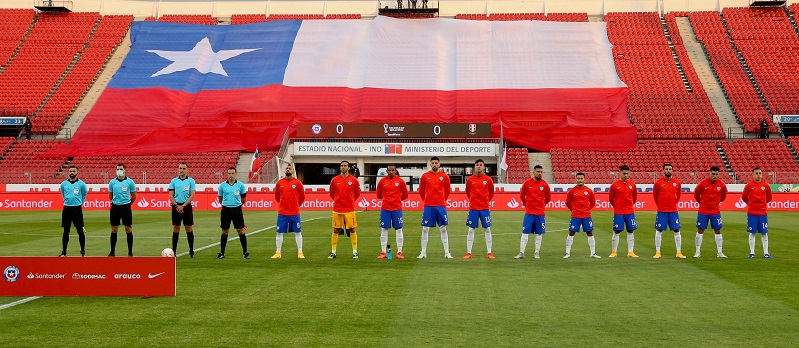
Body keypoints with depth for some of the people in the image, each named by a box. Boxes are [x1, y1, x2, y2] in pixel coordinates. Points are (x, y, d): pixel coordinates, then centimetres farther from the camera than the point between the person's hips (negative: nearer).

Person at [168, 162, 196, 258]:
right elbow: (171, 195, 4)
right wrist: (176, 206, -10)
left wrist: (183, 206, -13)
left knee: (189, 229, -1)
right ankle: (173, 251, 8)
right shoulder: (174, 181, 6)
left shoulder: (191, 181, 1)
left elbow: (192, 196, -5)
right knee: (176, 229, 3)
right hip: (176, 206, 1)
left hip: (186, 206, -1)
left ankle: (191, 251, 5)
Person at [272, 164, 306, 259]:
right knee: (279, 232, 3)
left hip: (294, 213, -1)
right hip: (282, 213, 1)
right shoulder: (279, 183, 3)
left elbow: (302, 197, 8)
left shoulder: (297, 183, -2)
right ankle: (278, 253, 12)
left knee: (298, 232, 2)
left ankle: (300, 253, 9)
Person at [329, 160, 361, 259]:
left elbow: (357, 193, 12)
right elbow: (331, 193, 15)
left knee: (352, 230, 1)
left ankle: (355, 252, 8)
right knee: (335, 230, 4)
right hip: (337, 210, 1)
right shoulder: (334, 180, 3)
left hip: (350, 209, -1)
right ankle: (333, 252, 10)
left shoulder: (354, 180, 0)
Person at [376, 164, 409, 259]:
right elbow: (379, 195, 12)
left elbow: (405, 195, 8)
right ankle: (383, 252, 6)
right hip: (385, 209, 1)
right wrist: (387, 199, 11)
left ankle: (399, 252, 5)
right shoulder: (382, 181, 2)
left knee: (398, 230, 0)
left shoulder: (400, 181, 0)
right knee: (384, 230, 2)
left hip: (397, 209, -1)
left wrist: (396, 199, 10)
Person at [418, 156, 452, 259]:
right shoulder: (425, 176, 2)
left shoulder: (444, 176, 3)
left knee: (443, 229, 2)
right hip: (428, 207, 0)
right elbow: (421, 191, 12)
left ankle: (447, 253, 5)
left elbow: (447, 191, 12)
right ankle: (423, 252, 7)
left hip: (441, 206, 0)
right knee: (425, 229, 1)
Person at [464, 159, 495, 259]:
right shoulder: (470, 179, 1)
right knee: (471, 230, 1)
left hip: (485, 208, 0)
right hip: (473, 208, 0)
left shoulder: (488, 179, 0)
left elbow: (491, 193, 13)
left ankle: (489, 252, 6)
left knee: (487, 229, 1)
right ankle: (469, 253, 6)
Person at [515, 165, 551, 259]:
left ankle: (537, 253, 15)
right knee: (525, 233, -2)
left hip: (540, 213, 1)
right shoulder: (527, 183, -3)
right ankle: (521, 253, 1)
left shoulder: (544, 185, -1)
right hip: (529, 213, -1)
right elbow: (521, 196, 10)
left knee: (539, 233, 5)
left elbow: (548, 198, 12)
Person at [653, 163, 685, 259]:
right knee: (659, 231, 1)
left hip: (673, 211, 2)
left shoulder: (677, 182, 4)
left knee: (677, 231, 2)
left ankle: (679, 253, 8)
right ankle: (657, 252, 8)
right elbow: (655, 196, 11)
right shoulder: (658, 183, -2)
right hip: (661, 211, -2)